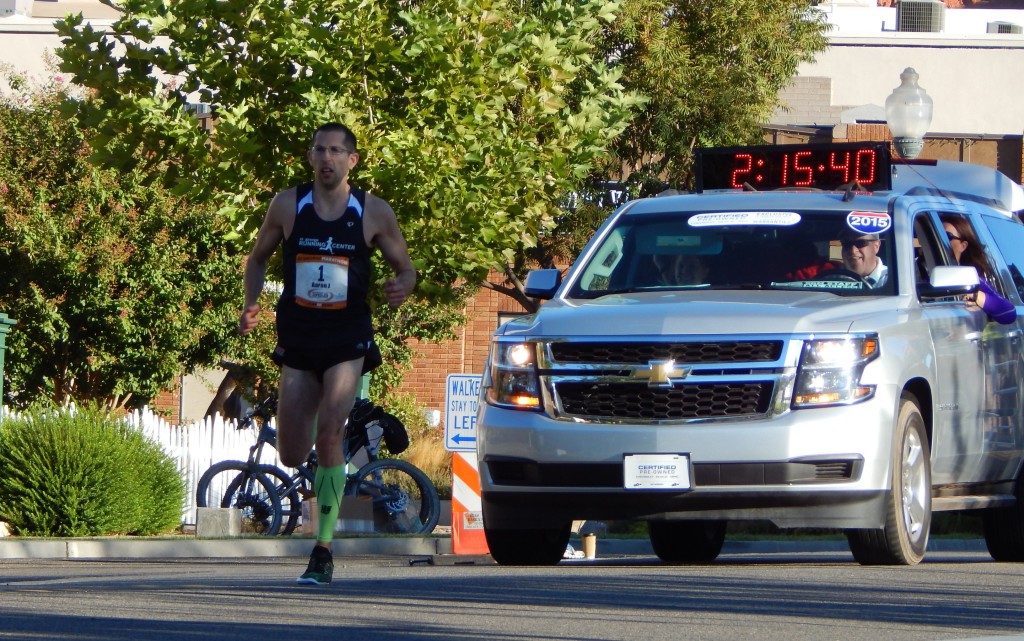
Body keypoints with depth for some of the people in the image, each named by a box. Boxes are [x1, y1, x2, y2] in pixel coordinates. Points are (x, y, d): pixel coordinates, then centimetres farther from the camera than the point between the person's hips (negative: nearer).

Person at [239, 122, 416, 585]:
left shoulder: (374, 212, -2)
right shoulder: (287, 205, 0)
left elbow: (405, 268, 7)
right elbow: (258, 258, 13)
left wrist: (401, 289, -16)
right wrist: (251, 305, -5)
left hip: (347, 341, -2)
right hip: (297, 339, 2)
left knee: (329, 435, -20)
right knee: (291, 457, 3)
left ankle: (323, 551, -14)